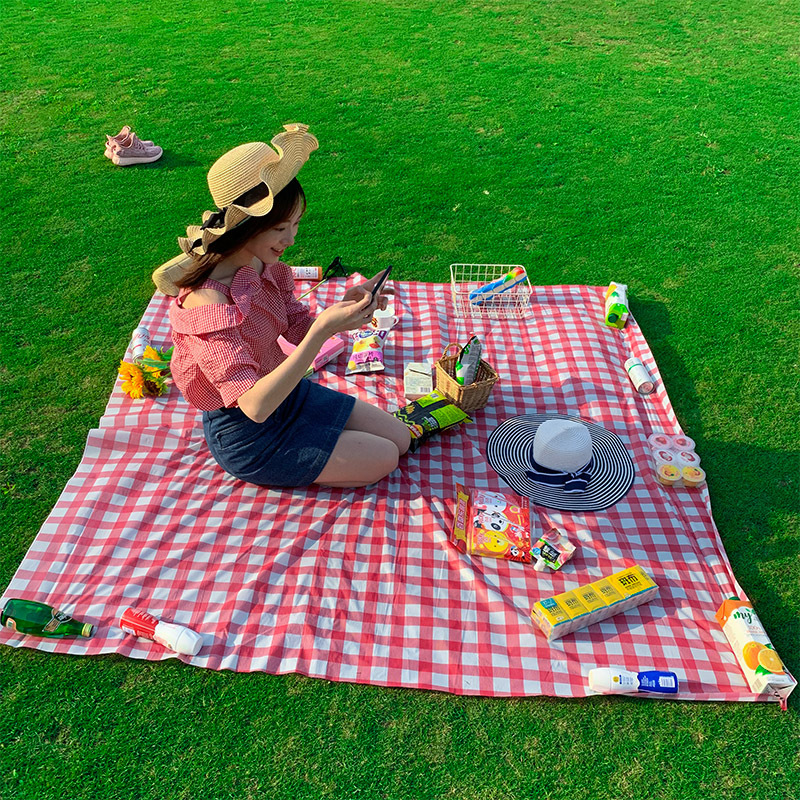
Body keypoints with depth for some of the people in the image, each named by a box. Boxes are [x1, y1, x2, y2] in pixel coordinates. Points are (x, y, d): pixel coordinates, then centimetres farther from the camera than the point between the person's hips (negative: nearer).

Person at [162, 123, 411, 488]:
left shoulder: (264, 266, -8)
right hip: (246, 435, -7)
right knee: (383, 459, -4)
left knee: (400, 438, 11)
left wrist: (345, 305, -19)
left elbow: (299, 329, 2)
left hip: (284, 389, 8)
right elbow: (254, 405, -36)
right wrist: (322, 330, -42)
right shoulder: (207, 303, -32)